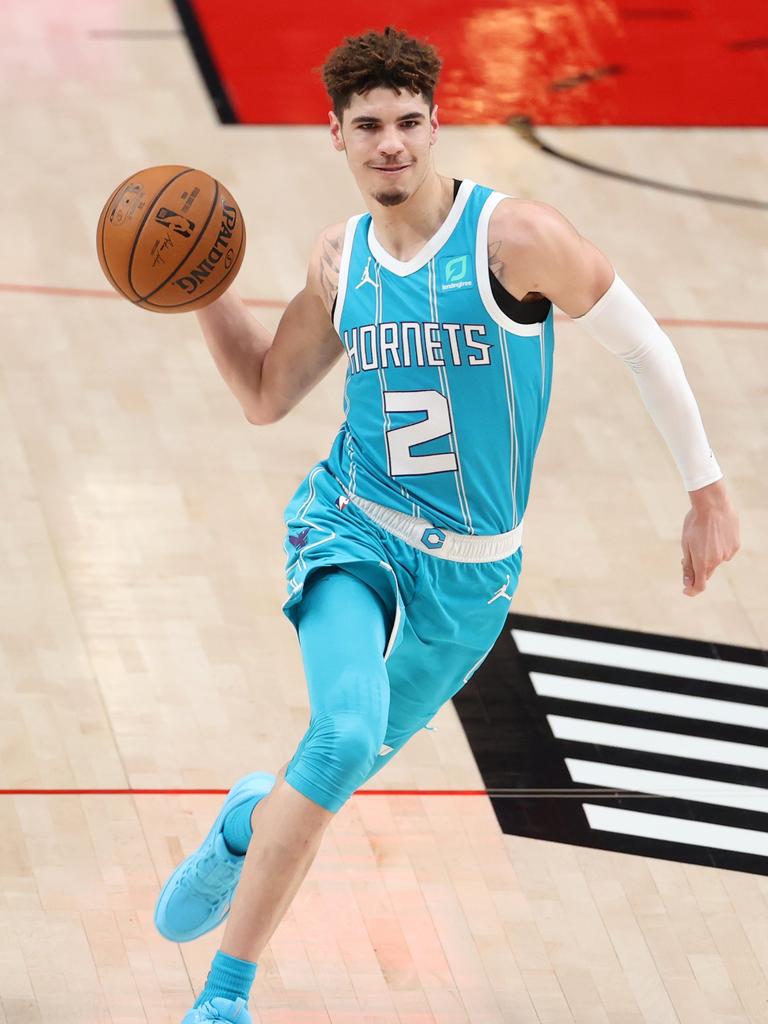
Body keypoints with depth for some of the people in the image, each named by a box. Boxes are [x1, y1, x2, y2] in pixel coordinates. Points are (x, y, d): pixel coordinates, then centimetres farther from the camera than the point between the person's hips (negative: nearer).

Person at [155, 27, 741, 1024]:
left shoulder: (515, 236, -16)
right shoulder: (341, 258, 0)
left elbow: (642, 344, -7)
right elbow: (265, 394, 12)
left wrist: (707, 492, -5)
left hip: (468, 568, 0)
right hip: (351, 528, 0)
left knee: (360, 751, 13)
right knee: (346, 736, -24)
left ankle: (250, 821, 50)